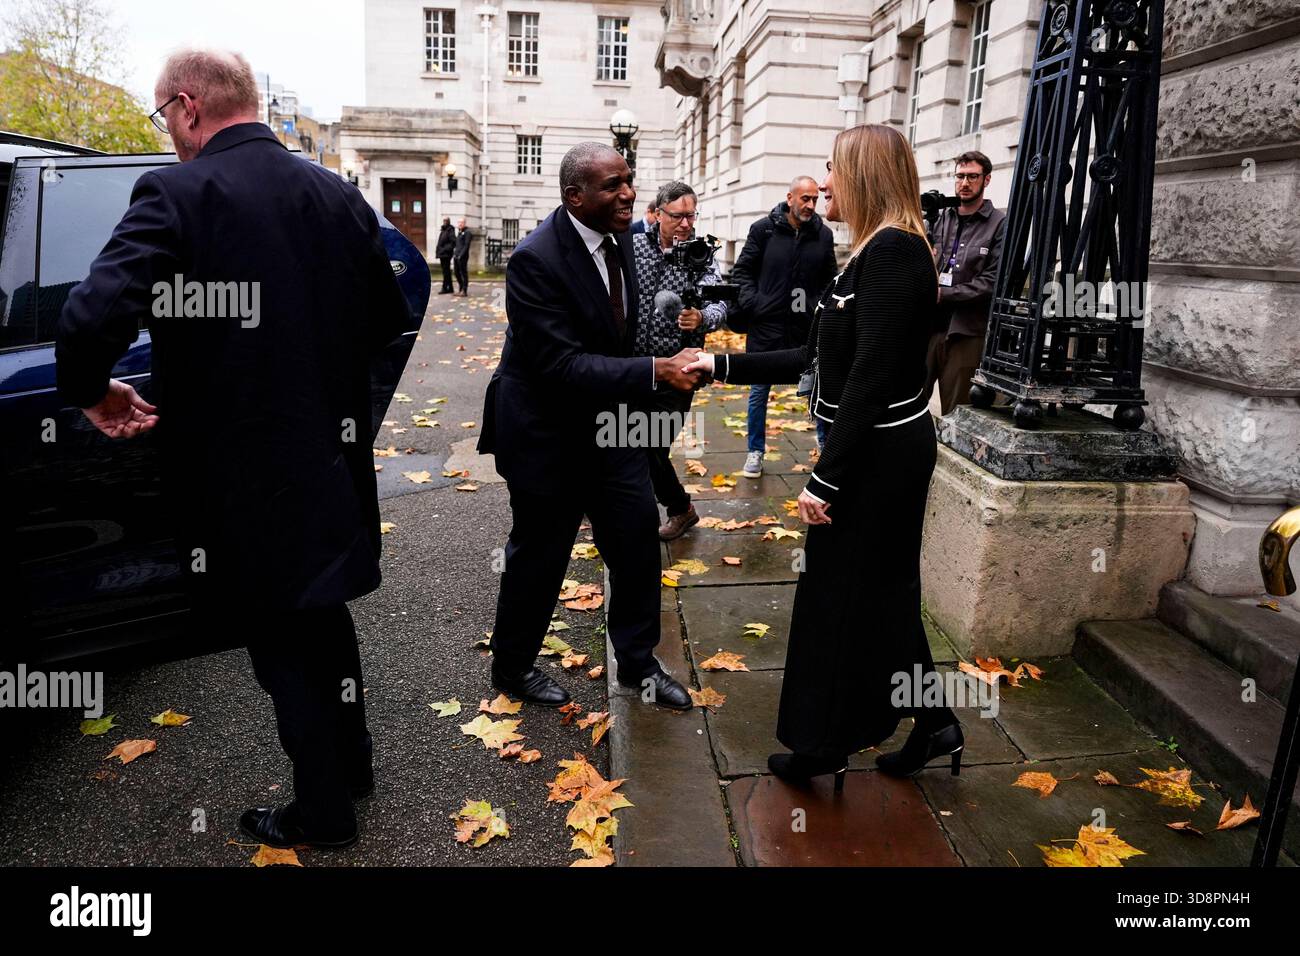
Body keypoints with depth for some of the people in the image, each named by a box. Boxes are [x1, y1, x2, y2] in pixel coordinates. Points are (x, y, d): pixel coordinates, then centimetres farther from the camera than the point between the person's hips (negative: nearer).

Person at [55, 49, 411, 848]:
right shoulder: (338, 194, 4)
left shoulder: (179, 193, -14)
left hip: (240, 466, -6)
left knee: (282, 641, 11)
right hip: (330, 451, 6)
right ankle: (350, 762, 43)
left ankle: (323, 812, 28)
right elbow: (391, 318, 8)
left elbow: (93, 318, -26)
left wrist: (92, 391, -6)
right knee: (321, 614, 25)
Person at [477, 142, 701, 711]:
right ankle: (512, 668, 32)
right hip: (547, 429, -7)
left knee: (638, 532, 8)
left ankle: (637, 662, 27)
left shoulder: (618, 237, 0)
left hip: (608, 418, 7)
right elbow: (564, 364, -30)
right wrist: (656, 371, -35)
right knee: (539, 555, 8)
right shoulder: (535, 260, -25)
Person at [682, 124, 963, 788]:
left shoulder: (894, 249, -18)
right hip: (878, 451, 10)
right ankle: (932, 722, 34)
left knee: (846, 592, 5)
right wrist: (721, 366, 13)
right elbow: (813, 359, 14)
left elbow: (872, 375, -25)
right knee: (883, 591, 19)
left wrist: (825, 478, -23)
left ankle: (826, 745, 25)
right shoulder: (875, 253, 13)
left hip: (877, 453, -10)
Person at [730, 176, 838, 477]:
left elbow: (830, 279, 11)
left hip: (808, 327, 2)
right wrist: (751, 304, -11)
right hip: (767, 325, -1)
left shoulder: (823, 234, 2)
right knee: (759, 391, 8)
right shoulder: (764, 229, -4)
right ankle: (755, 451, 22)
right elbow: (742, 271, 1)